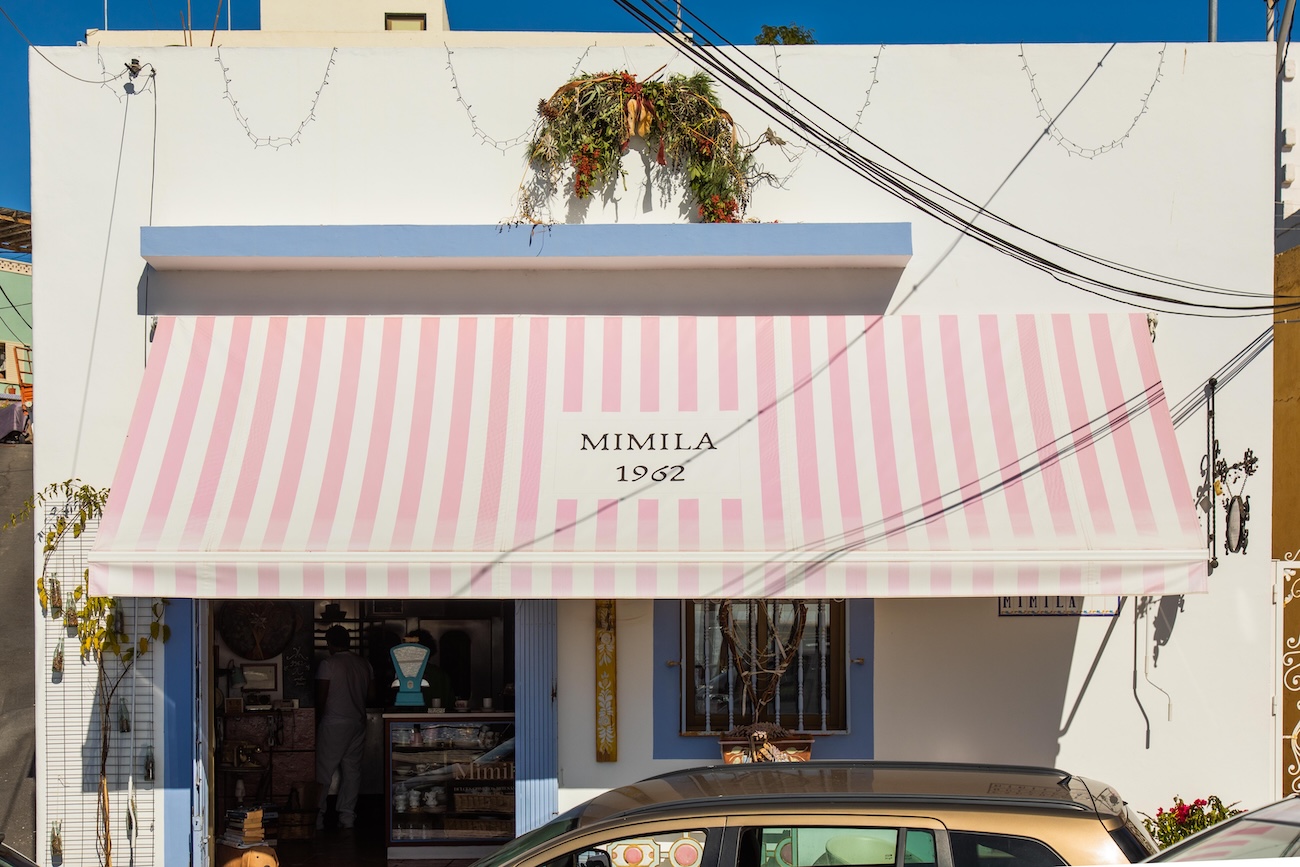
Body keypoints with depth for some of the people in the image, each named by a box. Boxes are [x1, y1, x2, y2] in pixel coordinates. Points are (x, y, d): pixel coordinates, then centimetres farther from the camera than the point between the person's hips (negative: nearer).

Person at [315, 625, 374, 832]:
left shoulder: (327, 664, -11)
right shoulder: (364, 665, 6)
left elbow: (321, 698, -10)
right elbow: (371, 695, 9)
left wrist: (317, 721, 0)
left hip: (334, 724, -5)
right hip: (358, 723, 5)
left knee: (323, 770, -1)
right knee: (352, 768, 8)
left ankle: (317, 817, -1)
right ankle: (347, 816, 7)